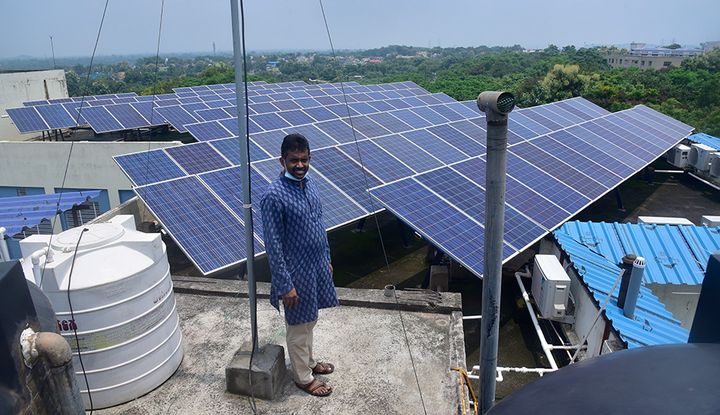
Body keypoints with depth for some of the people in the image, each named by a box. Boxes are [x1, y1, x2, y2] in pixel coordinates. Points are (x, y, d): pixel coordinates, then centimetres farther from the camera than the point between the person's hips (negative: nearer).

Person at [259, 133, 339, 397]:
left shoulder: (308, 182, 2)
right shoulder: (274, 196, -23)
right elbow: (273, 246, -21)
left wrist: (326, 259, 17)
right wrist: (285, 284, -18)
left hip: (316, 265, 8)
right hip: (296, 272, -7)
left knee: (310, 321, 24)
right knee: (298, 326, 11)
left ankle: (308, 362, 45)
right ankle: (303, 377, 31)